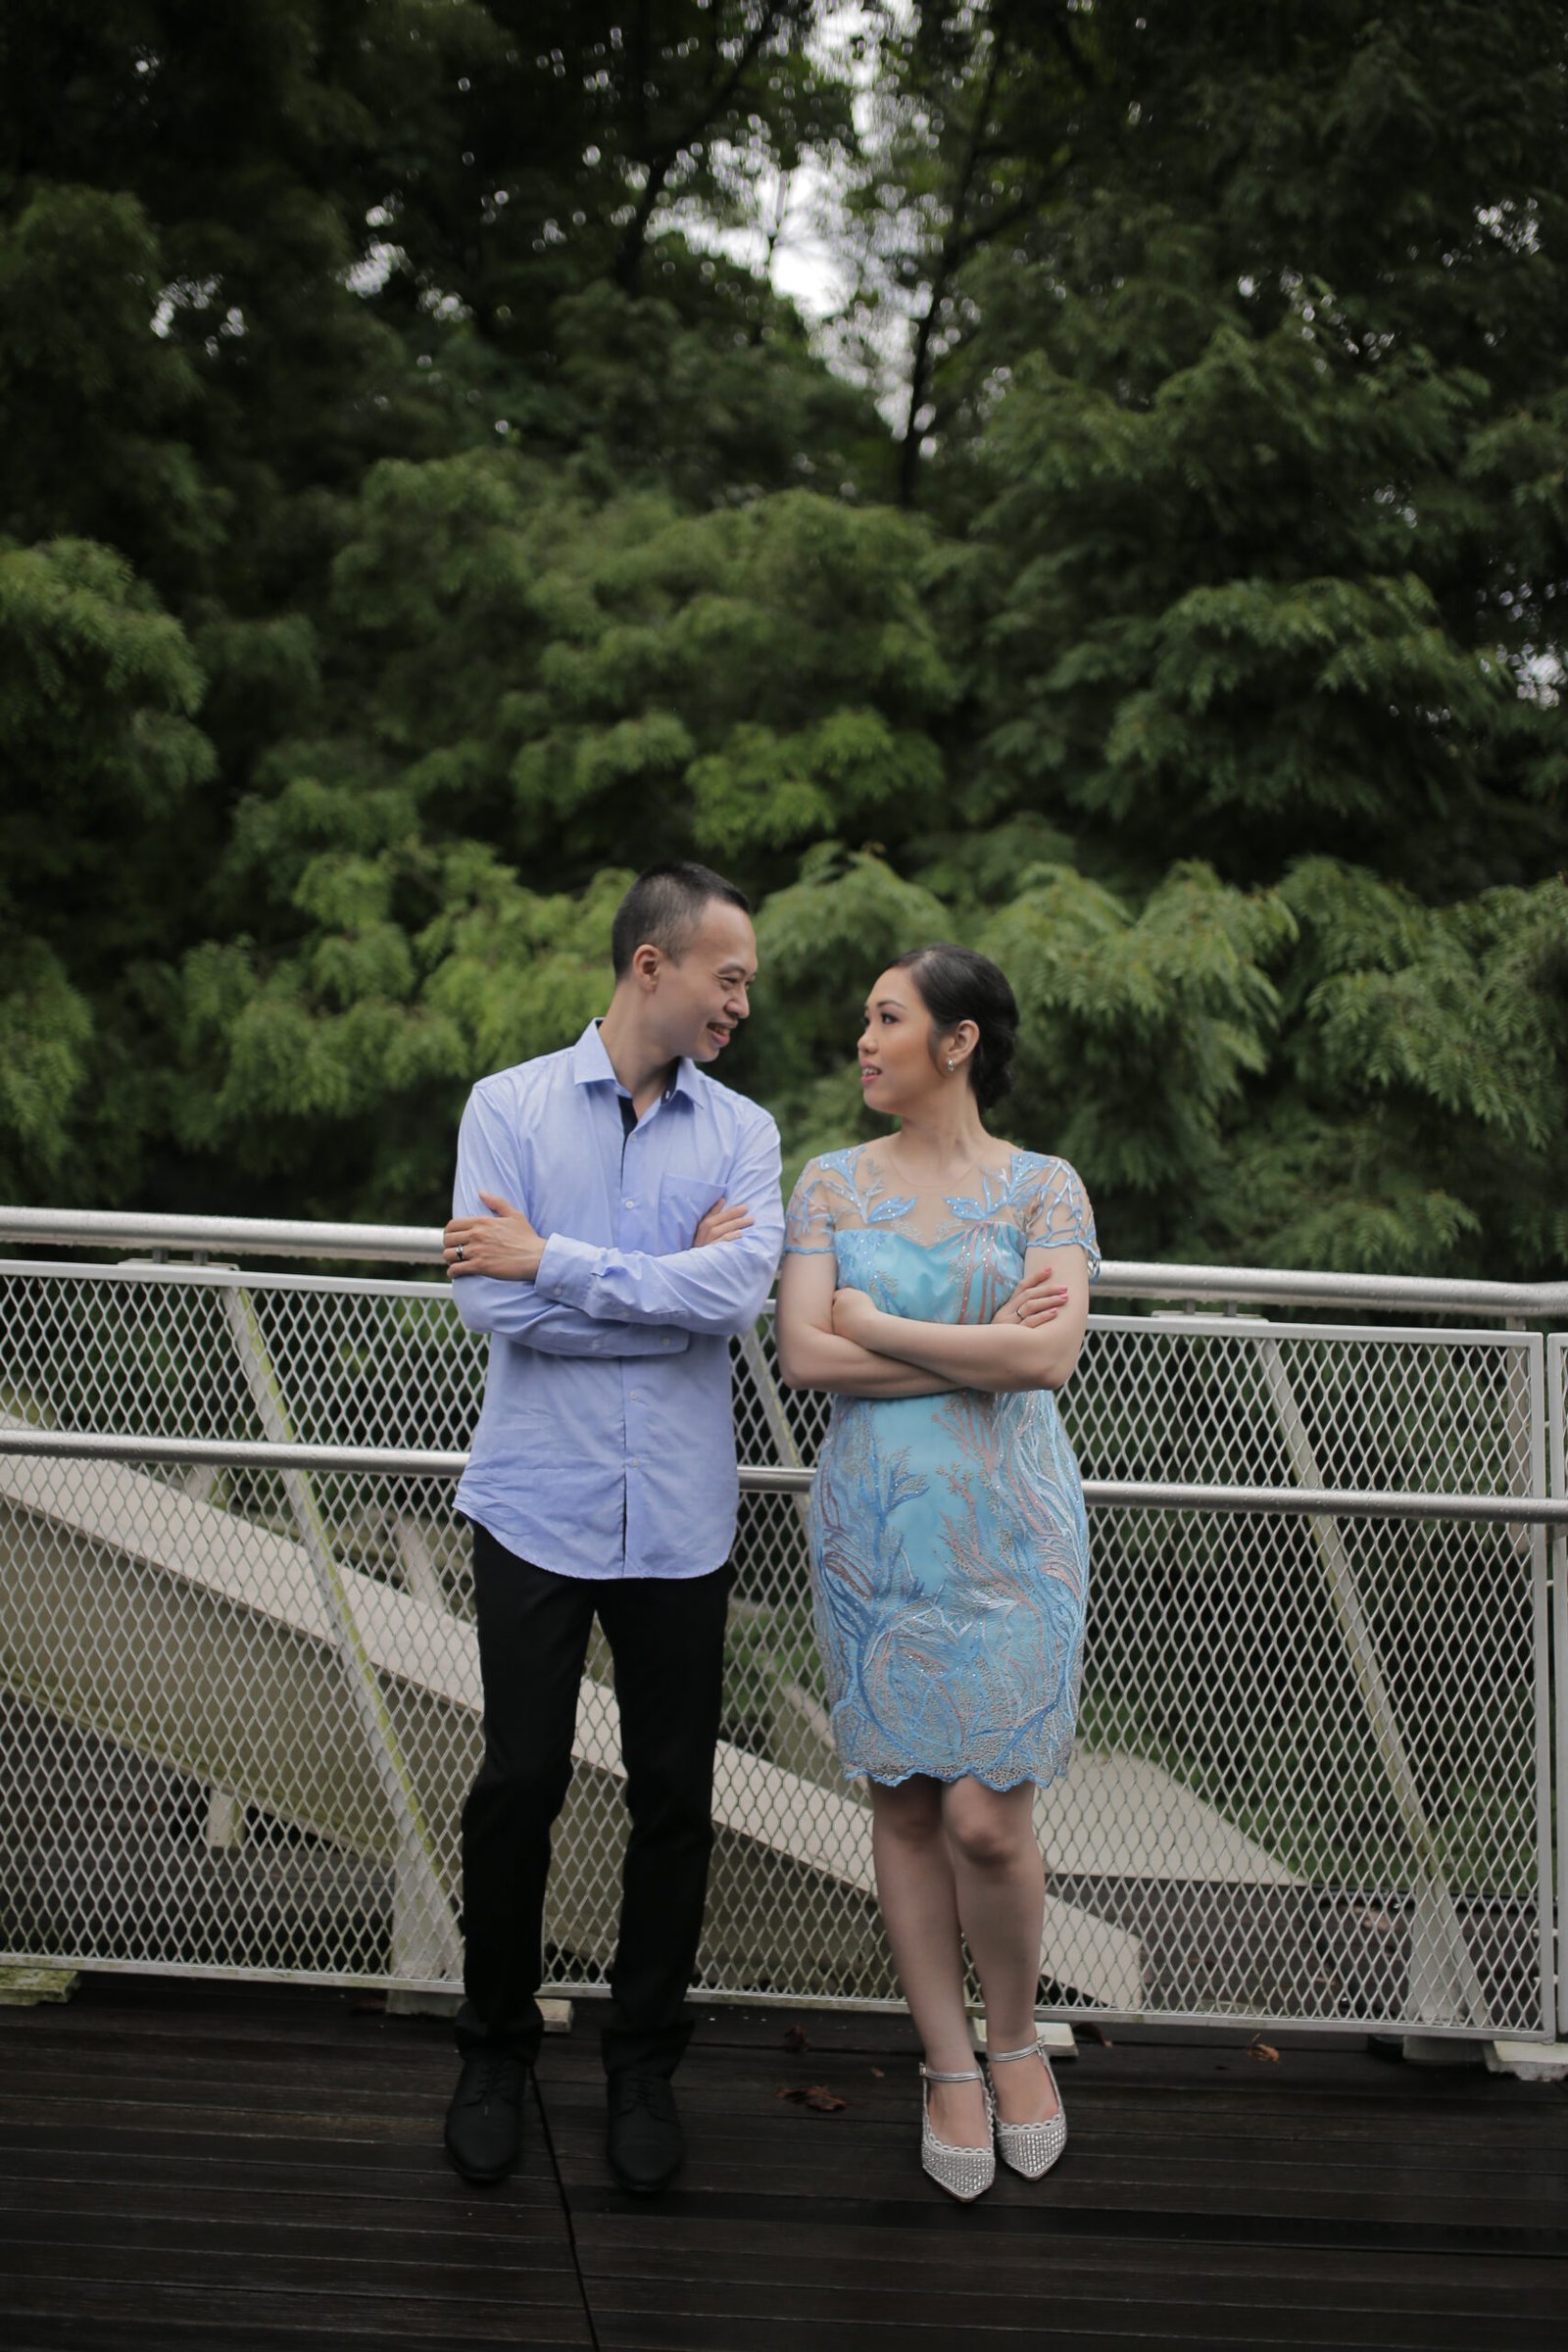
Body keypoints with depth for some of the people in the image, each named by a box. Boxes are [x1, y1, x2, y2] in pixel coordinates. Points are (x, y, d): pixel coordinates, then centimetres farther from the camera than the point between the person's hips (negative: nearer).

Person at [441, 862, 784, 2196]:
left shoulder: (742, 1132, 3)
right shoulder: (511, 1106, -2)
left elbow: (739, 1295, -14)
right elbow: (489, 1300, -14)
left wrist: (552, 1258, -14)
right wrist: (672, 1286, -11)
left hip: (678, 1518, 2)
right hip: (538, 1503, -2)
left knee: (675, 1797, 8)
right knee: (519, 1784, 5)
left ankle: (644, 2063, 26)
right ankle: (496, 2050, 26)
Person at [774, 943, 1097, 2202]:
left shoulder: (1044, 1187, 0)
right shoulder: (833, 1182, 6)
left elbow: (1051, 1354, -15)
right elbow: (804, 1355, -7)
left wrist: (879, 1325, -9)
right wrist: (981, 1346, -10)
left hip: (1006, 1527, -2)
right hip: (875, 1523, 2)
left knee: (986, 1814, -6)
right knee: (905, 1805, 6)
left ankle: (1016, 2035, 21)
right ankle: (950, 2064, 22)